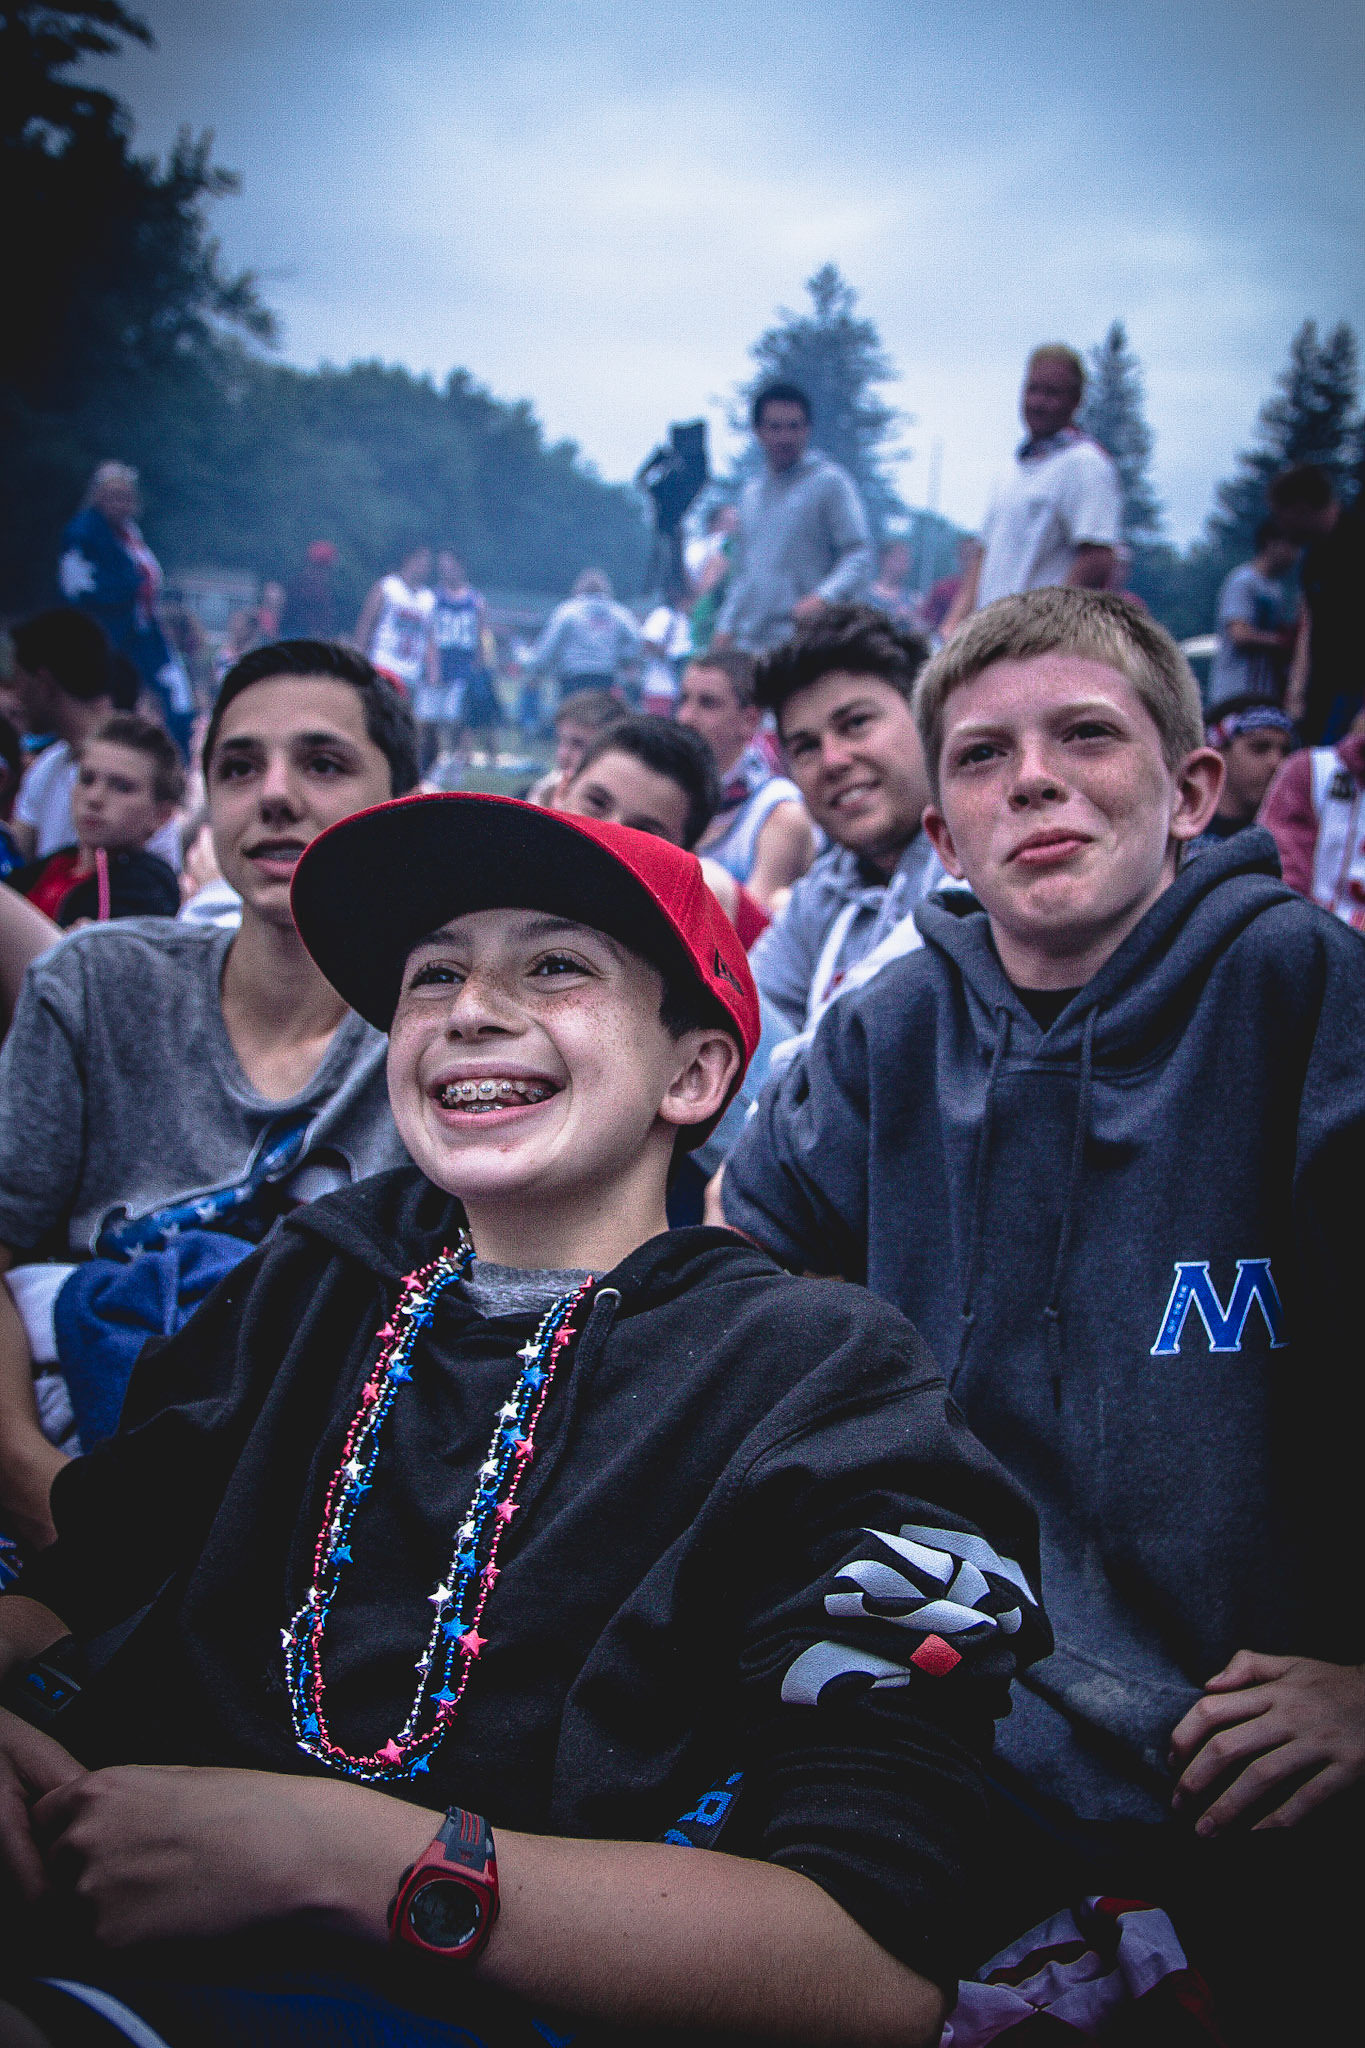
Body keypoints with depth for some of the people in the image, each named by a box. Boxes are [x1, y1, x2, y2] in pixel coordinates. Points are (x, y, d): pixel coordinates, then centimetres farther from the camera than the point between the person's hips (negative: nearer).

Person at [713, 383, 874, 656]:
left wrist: (823, 597, -24)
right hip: (748, 644, 6)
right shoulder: (751, 492, 21)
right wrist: (725, 626, 15)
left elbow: (860, 555, -8)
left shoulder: (830, 482, 1)